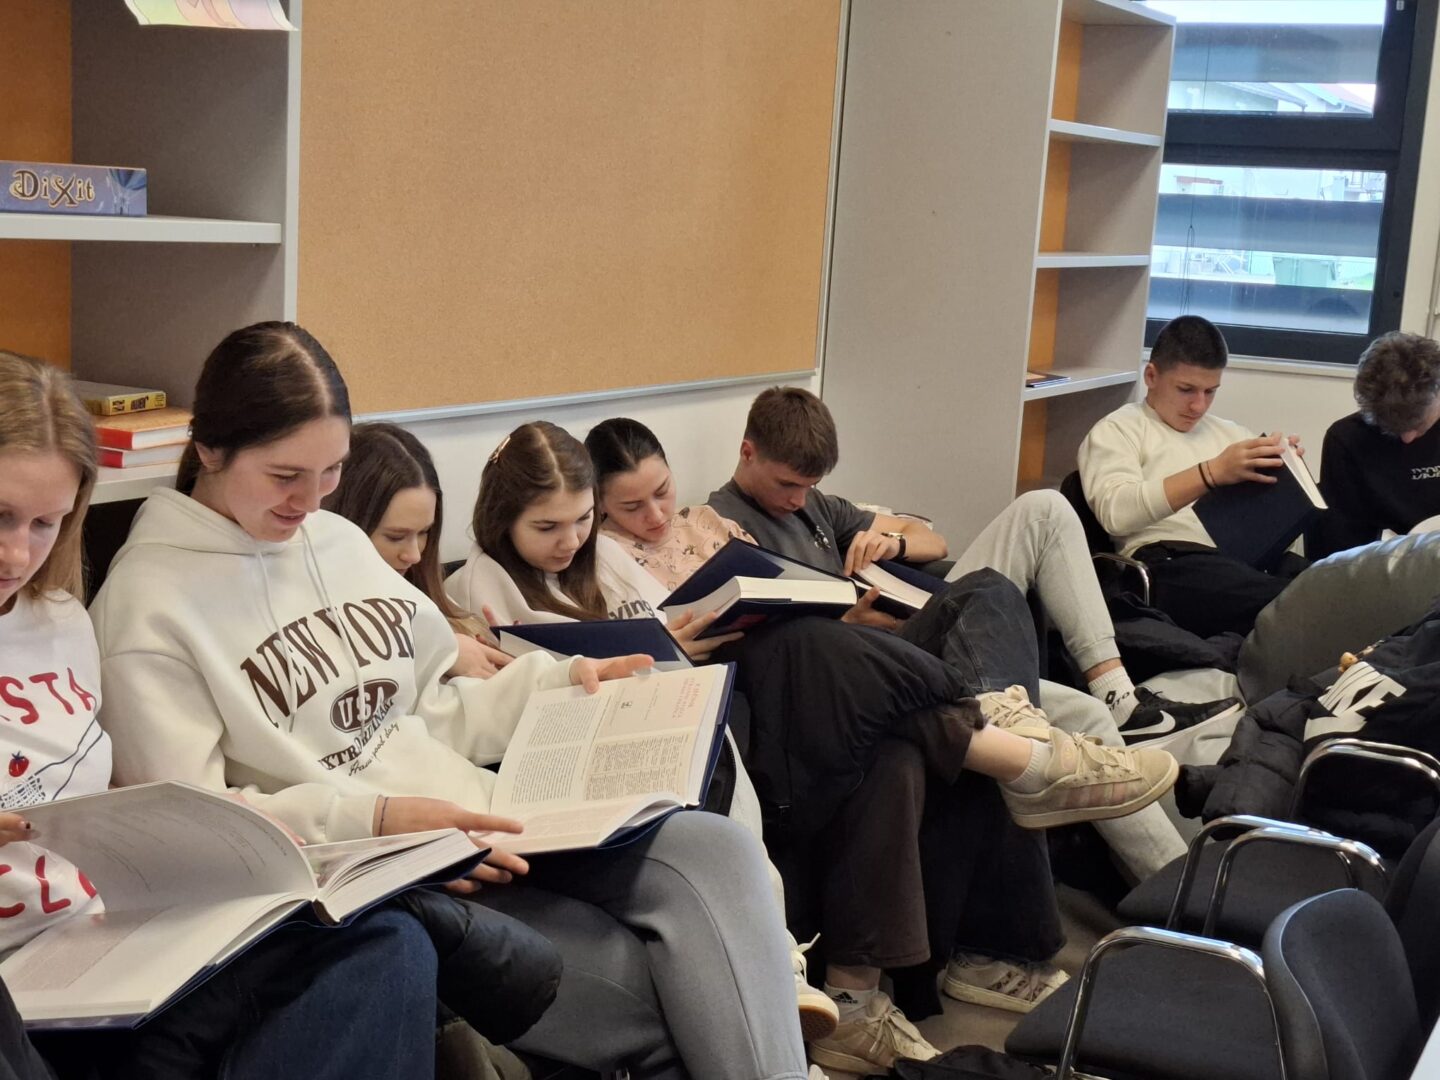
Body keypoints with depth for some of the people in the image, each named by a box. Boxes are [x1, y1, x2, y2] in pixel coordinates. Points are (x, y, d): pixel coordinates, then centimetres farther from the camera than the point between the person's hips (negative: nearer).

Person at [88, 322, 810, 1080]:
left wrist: (557, 685, 6)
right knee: (640, 989, -26)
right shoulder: (148, 604, -6)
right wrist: (371, 819, -23)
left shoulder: (335, 539, 15)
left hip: (476, 811, 7)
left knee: (712, 849, -19)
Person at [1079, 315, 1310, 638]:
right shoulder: (1117, 430, 12)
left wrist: (1285, 473, 2)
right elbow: (1115, 512, -8)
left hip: (1253, 556, 6)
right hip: (1172, 562, -6)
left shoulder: (1230, 433, 31)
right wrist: (1212, 473, -16)